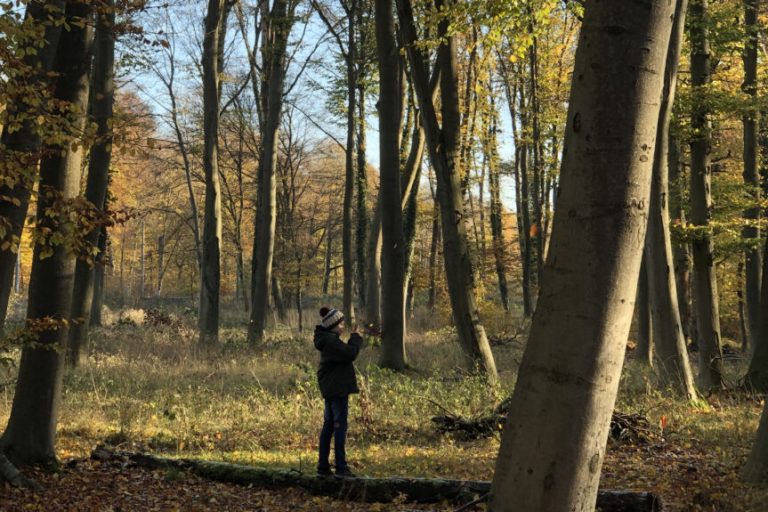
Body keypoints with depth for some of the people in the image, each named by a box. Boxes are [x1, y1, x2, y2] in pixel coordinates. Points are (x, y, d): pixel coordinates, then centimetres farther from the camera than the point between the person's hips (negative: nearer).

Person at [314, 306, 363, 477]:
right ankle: (341, 466, -4)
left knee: (328, 426, 13)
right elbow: (350, 353, -24)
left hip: (330, 389, 11)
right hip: (338, 389, -11)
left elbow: (345, 353, 18)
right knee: (340, 426, -7)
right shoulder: (331, 341, -18)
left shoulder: (328, 340, 15)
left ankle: (323, 466, 17)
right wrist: (356, 337, -12)